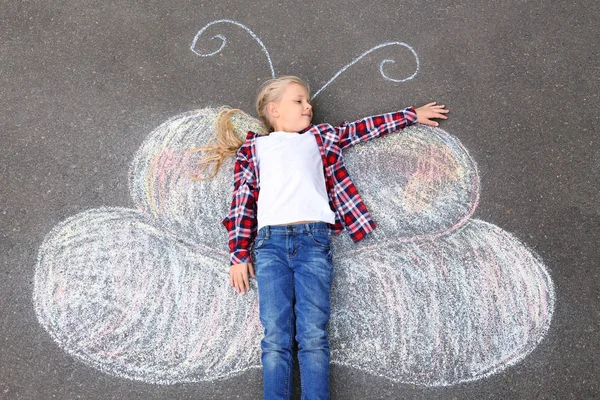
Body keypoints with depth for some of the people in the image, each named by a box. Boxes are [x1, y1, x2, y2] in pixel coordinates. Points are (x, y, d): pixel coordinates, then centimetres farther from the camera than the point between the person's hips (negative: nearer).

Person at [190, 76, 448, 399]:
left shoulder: (320, 138, 26)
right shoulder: (252, 149, 20)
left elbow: (363, 128, 30)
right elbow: (243, 201, 11)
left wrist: (411, 115, 29)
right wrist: (239, 254, 3)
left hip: (314, 240, 1)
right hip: (270, 242, -1)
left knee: (313, 336, -9)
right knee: (275, 339, -8)